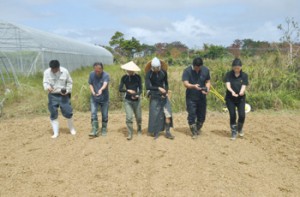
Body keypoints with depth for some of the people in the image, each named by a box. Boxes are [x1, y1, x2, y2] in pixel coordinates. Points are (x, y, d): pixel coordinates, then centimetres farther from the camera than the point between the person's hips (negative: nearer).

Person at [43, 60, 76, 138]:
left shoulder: (65, 71, -7)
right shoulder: (47, 72, -6)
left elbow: (69, 82, 4)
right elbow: (45, 82, -11)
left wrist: (67, 91, -10)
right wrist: (48, 87, -34)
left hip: (63, 95, -1)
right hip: (52, 95, 1)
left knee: (68, 112, 0)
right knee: (53, 114, 2)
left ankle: (72, 128, 24)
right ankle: (56, 133, 13)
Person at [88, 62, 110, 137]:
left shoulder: (106, 75, -18)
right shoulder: (92, 74, -7)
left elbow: (105, 84, -34)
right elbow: (90, 84, 1)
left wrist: (101, 90, -55)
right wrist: (93, 92, -18)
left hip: (104, 98, -2)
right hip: (94, 98, 2)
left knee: (105, 115, 7)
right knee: (93, 114, -9)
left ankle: (104, 130, 25)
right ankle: (94, 131, -8)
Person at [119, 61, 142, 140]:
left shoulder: (138, 77, -3)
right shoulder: (124, 77, -1)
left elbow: (140, 89, -5)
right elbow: (120, 89, -4)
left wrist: (137, 95, -25)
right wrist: (128, 90, -21)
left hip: (136, 100, 0)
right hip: (127, 100, 0)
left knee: (138, 117, 9)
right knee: (129, 117, -12)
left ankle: (139, 130, 38)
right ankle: (130, 134, 0)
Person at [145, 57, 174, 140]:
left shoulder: (163, 72, 2)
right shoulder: (149, 74, -8)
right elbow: (147, 87, -18)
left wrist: (166, 92, -2)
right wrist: (159, 88, -26)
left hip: (163, 96, 3)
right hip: (154, 96, -2)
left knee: (168, 114, -5)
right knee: (155, 115, 0)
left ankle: (167, 132, 7)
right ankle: (156, 133, 16)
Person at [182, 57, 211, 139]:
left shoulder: (205, 70, -2)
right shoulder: (187, 71, -13)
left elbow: (208, 82, 5)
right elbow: (185, 83, -20)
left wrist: (207, 89, -16)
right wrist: (194, 86, -39)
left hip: (202, 97, 3)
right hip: (191, 98, -3)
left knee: (202, 115, 11)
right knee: (191, 115, -2)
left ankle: (198, 129, 35)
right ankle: (194, 132, 11)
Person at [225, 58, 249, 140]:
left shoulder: (244, 75, -4)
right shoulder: (229, 74, -6)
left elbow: (243, 86, -14)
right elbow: (228, 85, -18)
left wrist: (241, 92, -37)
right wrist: (232, 91, -39)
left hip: (241, 98, 1)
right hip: (230, 98, -1)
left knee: (242, 115, -8)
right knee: (232, 115, -3)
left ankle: (240, 129, 23)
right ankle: (233, 132, 17)